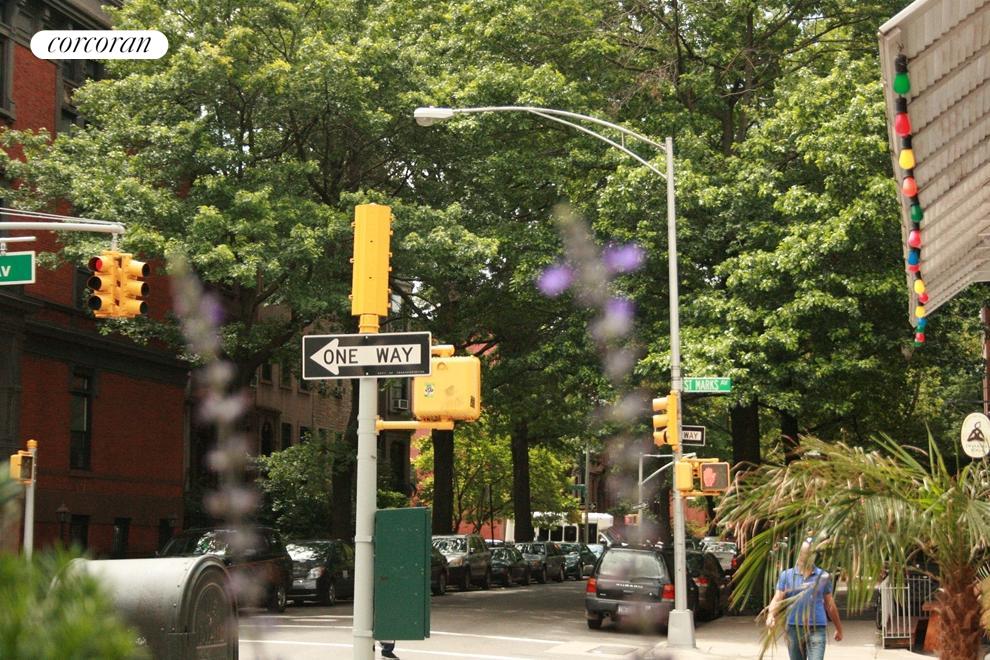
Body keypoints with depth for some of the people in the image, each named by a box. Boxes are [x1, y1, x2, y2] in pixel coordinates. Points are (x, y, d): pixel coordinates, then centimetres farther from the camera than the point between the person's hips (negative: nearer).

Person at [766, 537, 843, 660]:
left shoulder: (823, 577, 5)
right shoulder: (786, 575, 5)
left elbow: (830, 605, 13)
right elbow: (777, 599, -3)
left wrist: (839, 628, 19)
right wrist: (771, 615, -22)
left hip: (817, 629, -2)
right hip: (794, 628, 2)